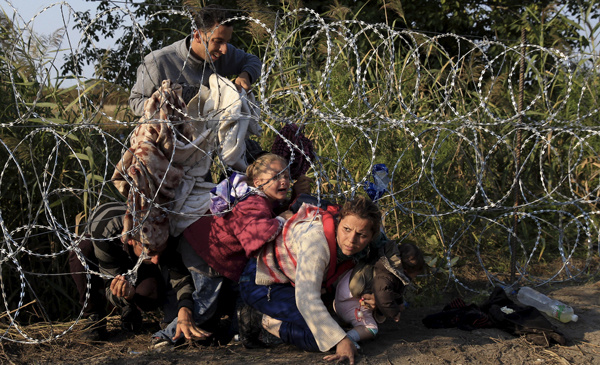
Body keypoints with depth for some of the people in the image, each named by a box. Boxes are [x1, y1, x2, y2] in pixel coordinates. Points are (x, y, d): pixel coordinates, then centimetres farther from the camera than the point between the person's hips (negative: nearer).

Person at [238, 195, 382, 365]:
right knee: (322, 334, -24)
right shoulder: (317, 239, -35)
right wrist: (341, 340, -44)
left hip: (289, 282, 9)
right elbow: (307, 299, -41)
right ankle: (264, 320, -5)